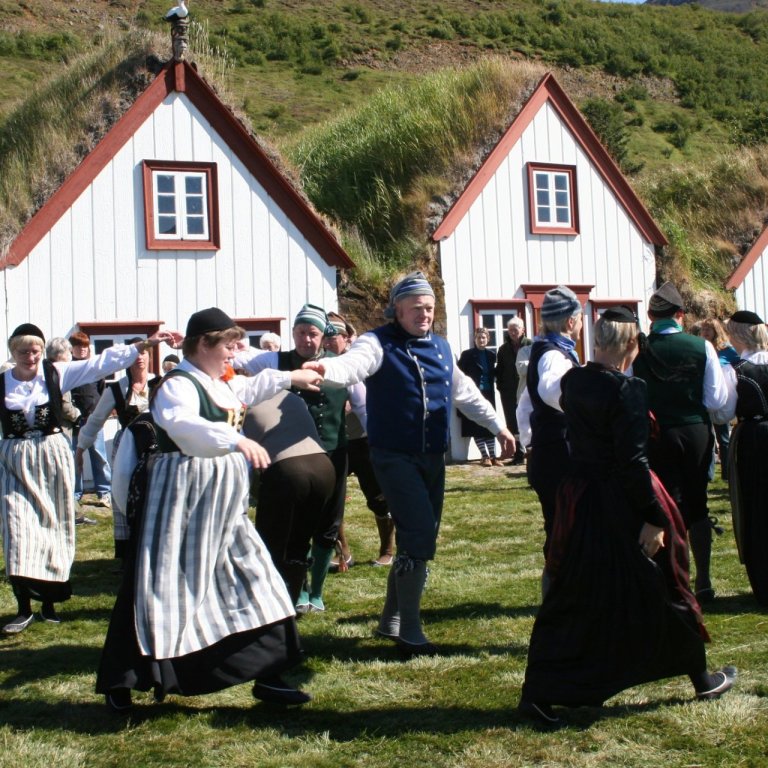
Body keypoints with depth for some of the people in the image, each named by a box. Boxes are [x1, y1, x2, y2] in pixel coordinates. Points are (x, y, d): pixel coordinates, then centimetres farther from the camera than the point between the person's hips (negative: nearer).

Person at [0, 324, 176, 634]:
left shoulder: (57, 373, -1)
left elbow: (102, 363, -5)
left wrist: (144, 345, -10)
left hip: (53, 458, 1)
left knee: (53, 528, 7)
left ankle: (49, 601, 20)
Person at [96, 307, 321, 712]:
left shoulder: (223, 385, 13)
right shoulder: (177, 385, -18)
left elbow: (250, 389, 36)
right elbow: (182, 424, -39)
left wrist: (291, 378, 38)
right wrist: (237, 440, -50)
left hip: (221, 504, 9)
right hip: (182, 498, -9)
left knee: (250, 578, 8)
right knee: (166, 585, -4)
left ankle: (266, 674, 16)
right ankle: (119, 682, 11)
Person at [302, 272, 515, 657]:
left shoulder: (440, 346, 12)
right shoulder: (378, 343, -9)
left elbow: (465, 392, 24)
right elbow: (353, 363, -31)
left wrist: (498, 426, 26)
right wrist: (326, 368, -53)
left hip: (433, 457, 7)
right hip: (395, 456, -7)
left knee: (420, 539, 11)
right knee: (419, 533, -16)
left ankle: (392, 619, 25)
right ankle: (410, 630, -5)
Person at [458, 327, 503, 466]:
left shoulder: (491, 355, 10)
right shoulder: (467, 355, -2)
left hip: (488, 394, 4)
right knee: (477, 426, -4)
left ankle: (493, 456, 6)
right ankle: (485, 456, 0)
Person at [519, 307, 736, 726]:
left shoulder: (572, 382, 1)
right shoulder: (627, 389, -19)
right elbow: (632, 461, -21)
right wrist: (653, 518, -17)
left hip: (579, 501, 6)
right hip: (621, 504, -6)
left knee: (572, 598, 12)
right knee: (659, 591, 12)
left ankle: (538, 692, 6)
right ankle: (701, 679, 31)